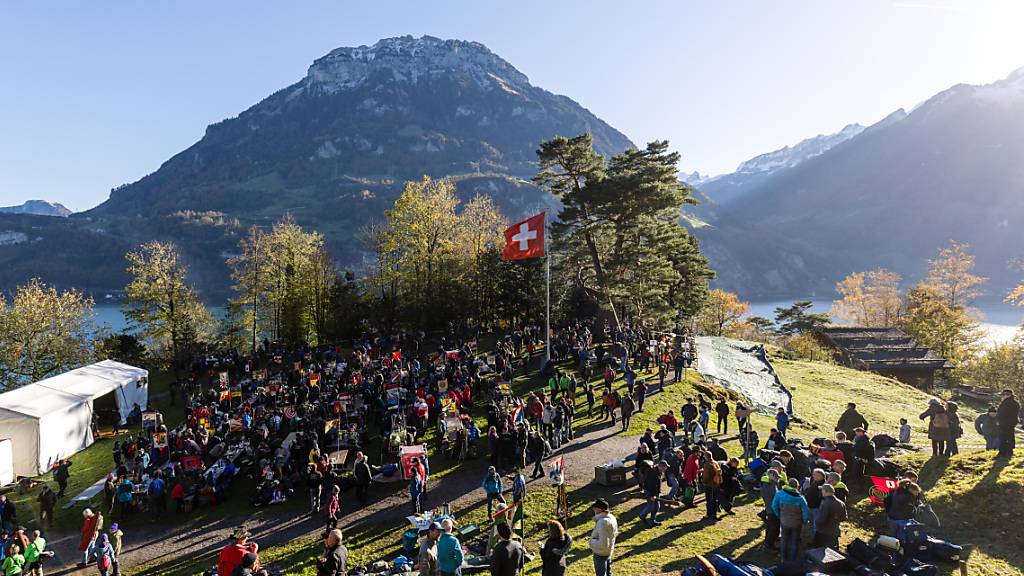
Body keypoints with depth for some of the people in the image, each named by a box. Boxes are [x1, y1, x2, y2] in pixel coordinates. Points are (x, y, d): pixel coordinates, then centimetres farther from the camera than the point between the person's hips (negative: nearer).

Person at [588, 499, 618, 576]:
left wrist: (592, 541, -18)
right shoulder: (611, 518, -5)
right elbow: (615, 533, 12)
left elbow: (603, 544, -34)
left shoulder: (602, 523, -33)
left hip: (601, 554, -9)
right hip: (609, 552, 9)